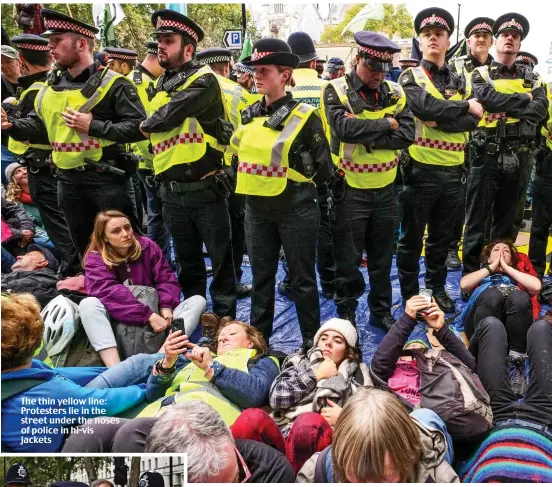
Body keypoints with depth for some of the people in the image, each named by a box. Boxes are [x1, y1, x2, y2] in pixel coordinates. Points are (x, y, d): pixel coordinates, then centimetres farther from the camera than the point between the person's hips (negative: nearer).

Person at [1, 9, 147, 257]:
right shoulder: (52, 86, 10)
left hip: (108, 180, -6)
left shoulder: (112, 83, -11)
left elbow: (140, 127, -18)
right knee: (86, 248, 18)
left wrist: (93, 126, -21)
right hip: (68, 182, 7)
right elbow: (37, 125, 17)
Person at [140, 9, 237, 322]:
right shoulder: (162, 85, 13)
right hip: (171, 192, 7)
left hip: (205, 190, -7)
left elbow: (167, 117, -18)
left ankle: (225, 320, 18)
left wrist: (148, 125, -1)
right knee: (187, 262, 18)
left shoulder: (203, 80, -9)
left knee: (220, 261, 5)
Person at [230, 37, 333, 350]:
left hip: (296, 208, -5)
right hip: (257, 208, 6)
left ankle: (312, 341, 21)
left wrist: (300, 185, 0)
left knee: (302, 277, 6)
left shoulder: (304, 116, -11)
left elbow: (323, 166, -6)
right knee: (261, 276, 14)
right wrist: (254, 182, 10)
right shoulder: (250, 115, 7)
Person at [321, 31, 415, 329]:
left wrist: (365, 136, -18)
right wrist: (386, 124, -13)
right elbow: (344, 128, -25)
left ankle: (381, 311, 32)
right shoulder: (336, 91, -7)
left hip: (385, 190, 4)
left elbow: (407, 134, -8)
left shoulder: (395, 93, 5)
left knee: (382, 258, 16)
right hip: (350, 190, -4)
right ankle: (346, 314, 24)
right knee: (348, 260, 7)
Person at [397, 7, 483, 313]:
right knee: (412, 237, 5)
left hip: (453, 172, 5)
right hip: (420, 170, -4)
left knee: (442, 237, 16)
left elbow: (473, 120, -4)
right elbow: (427, 106, -21)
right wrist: (464, 107, -10)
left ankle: (437, 288, 31)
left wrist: (439, 119, -17)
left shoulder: (461, 82, 13)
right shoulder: (410, 78, 0)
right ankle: (410, 294, 19)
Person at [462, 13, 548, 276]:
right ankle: (470, 274, 10)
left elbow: (541, 108, -4)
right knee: (477, 221, 1)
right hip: (487, 157, -3)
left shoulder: (531, 78, 14)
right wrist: (524, 99, -5)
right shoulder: (481, 74, 5)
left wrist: (506, 111, -15)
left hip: (518, 159, 4)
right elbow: (488, 98, -16)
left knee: (507, 220, 12)